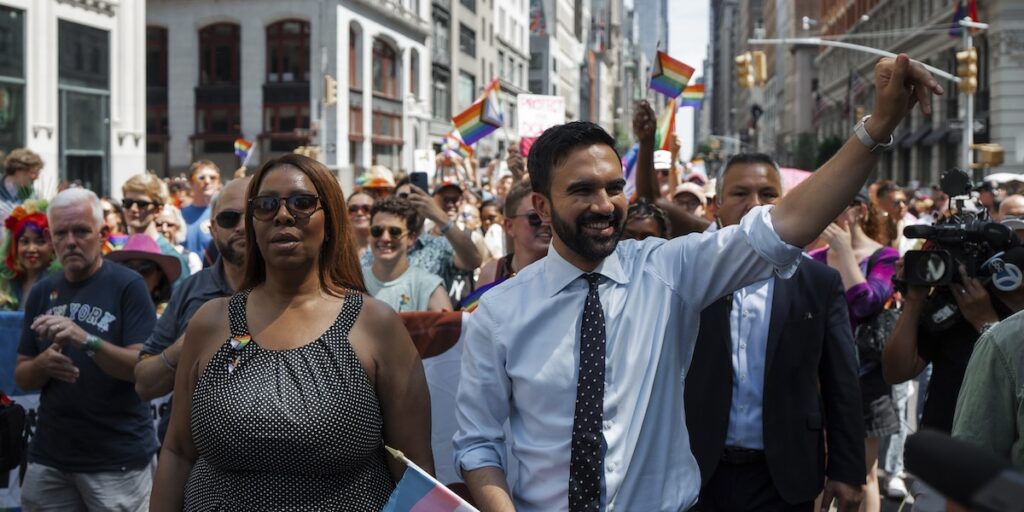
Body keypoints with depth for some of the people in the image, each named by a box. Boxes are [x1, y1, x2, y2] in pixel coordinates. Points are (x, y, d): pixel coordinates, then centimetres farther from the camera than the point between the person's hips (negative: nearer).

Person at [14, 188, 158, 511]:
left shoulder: (127, 285, -7)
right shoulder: (42, 293, 8)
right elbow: (21, 378, 10)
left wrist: (87, 340, -29)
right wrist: (44, 363, -13)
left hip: (118, 459, -5)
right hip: (49, 456, 5)